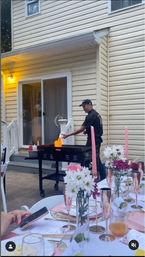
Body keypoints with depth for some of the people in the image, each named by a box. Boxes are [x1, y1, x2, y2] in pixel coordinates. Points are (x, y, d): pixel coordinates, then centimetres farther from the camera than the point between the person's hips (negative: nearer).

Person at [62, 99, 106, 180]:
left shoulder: (91, 116, -18)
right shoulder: (96, 114, 13)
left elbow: (81, 129, -20)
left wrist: (68, 135, -17)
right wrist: (87, 131, 9)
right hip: (97, 140, 10)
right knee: (96, 160, 16)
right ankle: (103, 177, 24)